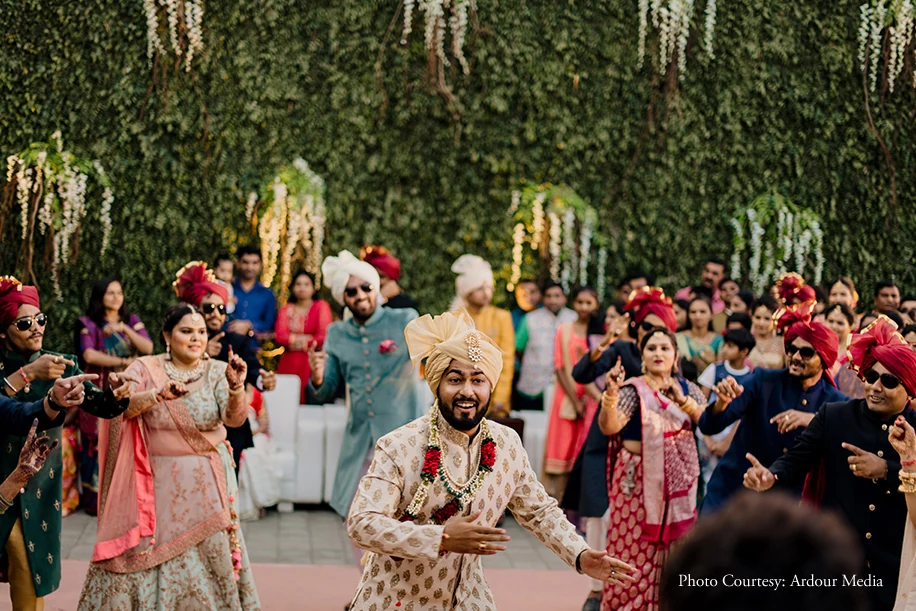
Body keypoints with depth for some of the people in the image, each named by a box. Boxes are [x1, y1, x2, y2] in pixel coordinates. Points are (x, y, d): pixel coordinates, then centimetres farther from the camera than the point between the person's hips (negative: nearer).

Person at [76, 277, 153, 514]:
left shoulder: (132, 320, 11)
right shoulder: (89, 323, 2)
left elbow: (148, 348, -2)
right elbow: (89, 355, -12)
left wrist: (124, 329, -12)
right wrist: (123, 362, -11)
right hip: (99, 394, -2)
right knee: (98, 445, -5)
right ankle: (94, 501, 2)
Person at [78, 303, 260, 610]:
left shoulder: (217, 371, 0)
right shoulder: (145, 369, -1)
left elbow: (235, 417, -15)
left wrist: (236, 387, -36)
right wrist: (158, 395, -34)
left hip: (207, 484, 1)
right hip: (158, 483, -1)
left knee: (208, 557, 3)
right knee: (143, 558, 0)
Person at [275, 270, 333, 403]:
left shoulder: (321, 306, 4)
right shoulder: (286, 309, 15)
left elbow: (324, 337, -6)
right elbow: (280, 336, 1)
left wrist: (295, 341, -1)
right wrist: (307, 338, -10)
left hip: (312, 363, -3)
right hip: (289, 363, 3)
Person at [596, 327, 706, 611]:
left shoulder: (688, 389, 9)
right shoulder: (633, 389, -5)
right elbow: (608, 427, -20)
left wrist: (682, 400, -18)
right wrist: (611, 394, -37)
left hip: (678, 483, 4)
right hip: (639, 481, -4)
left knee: (671, 551, 7)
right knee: (636, 549, -3)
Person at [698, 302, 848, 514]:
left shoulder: (836, 403, -3)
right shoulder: (763, 381, -6)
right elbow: (709, 427, -11)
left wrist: (815, 421, -30)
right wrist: (723, 402, -32)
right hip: (730, 491, -1)